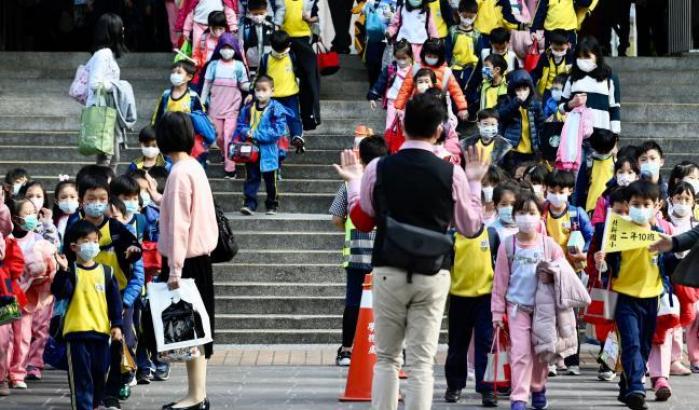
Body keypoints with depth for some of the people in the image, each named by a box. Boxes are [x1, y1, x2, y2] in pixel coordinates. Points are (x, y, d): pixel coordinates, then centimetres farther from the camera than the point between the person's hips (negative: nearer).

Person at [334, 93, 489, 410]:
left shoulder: (378, 169, -3)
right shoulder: (452, 174, -5)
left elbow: (361, 221, 11)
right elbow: (471, 227, 7)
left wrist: (353, 182, 26)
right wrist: (474, 183, 19)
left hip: (388, 273, 1)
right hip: (432, 276, -1)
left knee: (386, 359, 10)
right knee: (422, 362, 0)